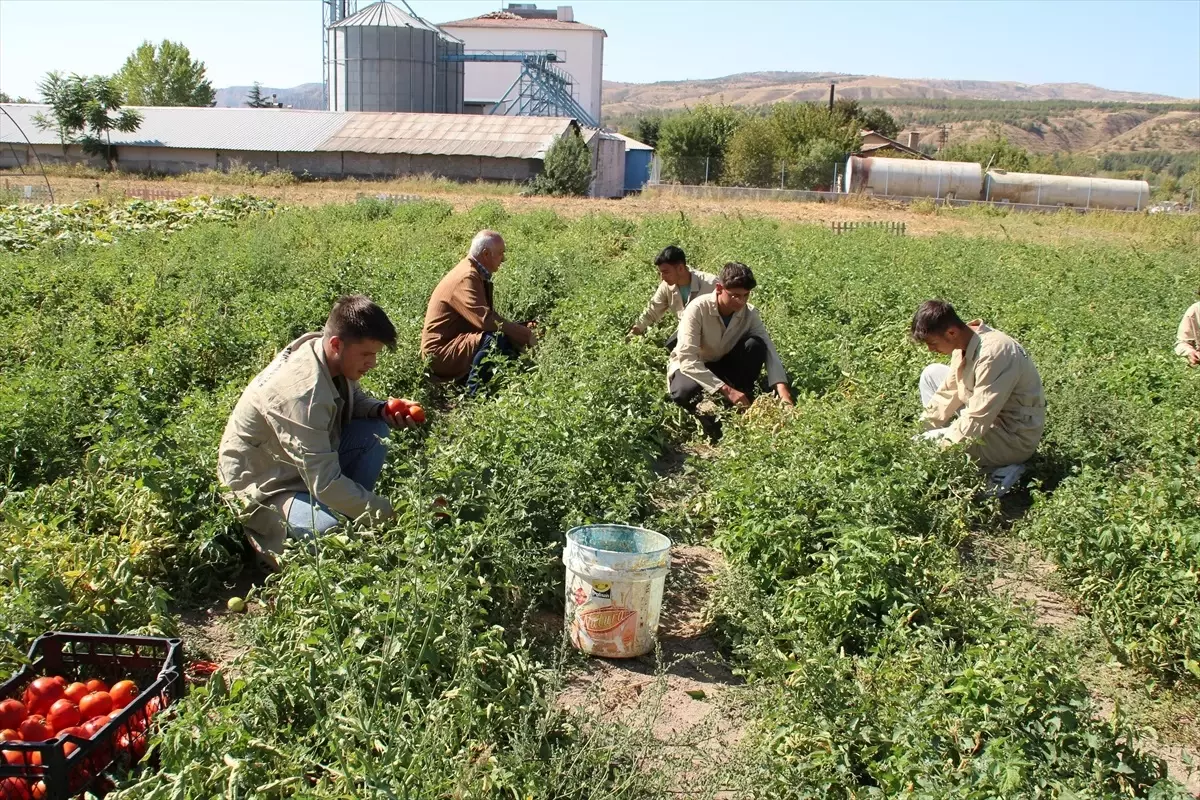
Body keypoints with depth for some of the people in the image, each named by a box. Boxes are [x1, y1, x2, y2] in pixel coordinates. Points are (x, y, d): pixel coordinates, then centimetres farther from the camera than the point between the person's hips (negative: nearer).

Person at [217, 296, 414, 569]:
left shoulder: (324, 349, -10)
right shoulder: (304, 392, -34)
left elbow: (353, 400, 12)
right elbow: (325, 483, -34)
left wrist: (382, 410, -12)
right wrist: (390, 513, -27)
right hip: (265, 488, -8)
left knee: (374, 429, -7)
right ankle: (266, 531, -3)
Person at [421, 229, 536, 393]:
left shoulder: (478, 274, 12)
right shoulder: (467, 278, -20)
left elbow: (491, 316, 12)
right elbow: (485, 319, -32)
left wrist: (521, 328, -4)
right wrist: (525, 334, -25)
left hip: (458, 343, 10)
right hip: (441, 351, -10)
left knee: (512, 349, 6)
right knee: (495, 339, -30)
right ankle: (473, 395, -21)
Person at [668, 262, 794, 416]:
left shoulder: (749, 313, -16)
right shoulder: (698, 309, -29)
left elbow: (769, 350, -22)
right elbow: (687, 359, -35)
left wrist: (782, 389, -40)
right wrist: (726, 390, -42)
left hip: (723, 363, 4)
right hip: (690, 366, -4)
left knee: (755, 345, -25)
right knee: (685, 391, -39)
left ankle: (743, 402, -10)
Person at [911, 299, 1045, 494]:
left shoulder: (993, 354, -31)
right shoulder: (964, 342, -4)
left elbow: (976, 422, -30)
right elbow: (948, 392, 8)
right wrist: (923, 429, 2)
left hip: (1015, 439, -9)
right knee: (931, 374, 9)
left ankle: (995, 472, -9)